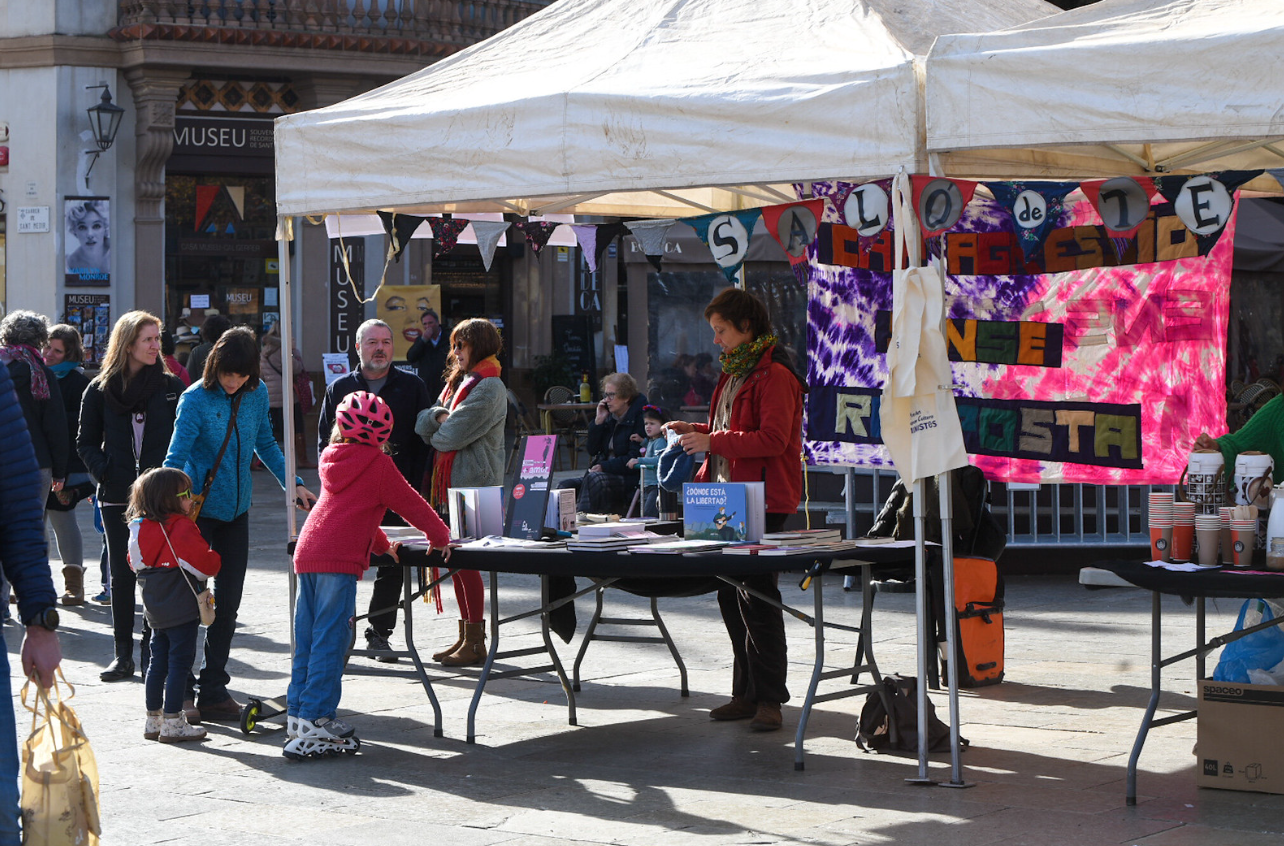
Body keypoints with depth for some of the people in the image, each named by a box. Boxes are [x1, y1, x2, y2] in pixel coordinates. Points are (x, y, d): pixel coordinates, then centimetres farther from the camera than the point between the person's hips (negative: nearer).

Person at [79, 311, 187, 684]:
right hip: (117, 497, 1)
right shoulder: (100, 390, 4)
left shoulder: (171, 387, 3)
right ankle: (123, 654, 11)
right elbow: (86, 441, 10)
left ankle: (152, 650, 7)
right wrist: (103, 471, -5)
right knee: (121, 576, 5)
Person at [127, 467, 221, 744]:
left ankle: (153, 720, 20)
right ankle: (173, 723, -3)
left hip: (156, 611, 8)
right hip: (182, 608, -8)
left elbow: (136, 564, 18)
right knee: (180, 663, -3)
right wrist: (214, 559, 4)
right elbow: (205, 563, -17)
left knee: (158, 663, 15)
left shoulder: (140, 529, 6)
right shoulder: (183, 528, -18)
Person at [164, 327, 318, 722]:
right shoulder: (196, 399, -17)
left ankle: (213, 689, 18)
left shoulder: (257, 394, -1)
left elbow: (265, 444, 15)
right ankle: (183, 690, 10)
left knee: (228, 600, 8)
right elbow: (176, 459, -22)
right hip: (198, 509, -5)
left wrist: (292, 483, 6)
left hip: (236, 511, 5)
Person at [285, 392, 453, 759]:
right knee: (330, 640, -7)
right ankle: (315, 720, -10)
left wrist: (382, 545, 42)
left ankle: (297, 715, 13)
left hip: (307, 553, 7)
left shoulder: (332, 460, 23)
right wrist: (440, 536, 22)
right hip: (340, 559, -7)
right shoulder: (378, 466, 1)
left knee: (306, 639, 11)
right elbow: (411, 504, 8)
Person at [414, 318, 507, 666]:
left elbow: (452, 436, -17)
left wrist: (437, 431, 4)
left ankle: (475, 642, -2)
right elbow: (422, 423, 11)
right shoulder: (458, 382, 19)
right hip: (451, 484, 9)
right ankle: (465, 635, 18)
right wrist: (439, 417, -10)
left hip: (474, 486, -9)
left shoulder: (489, 388, -11)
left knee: (466, 562, -7)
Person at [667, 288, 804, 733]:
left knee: (757, 596, -8)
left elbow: (772, 439, -21)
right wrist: (695, 430, 11)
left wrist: (712, 442, -20)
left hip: (763, 503, -10)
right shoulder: (734, 372, 18)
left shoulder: (775, 375, -13)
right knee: (730, 595, 11)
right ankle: (746, 692, 18)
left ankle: (770, 698, -1)